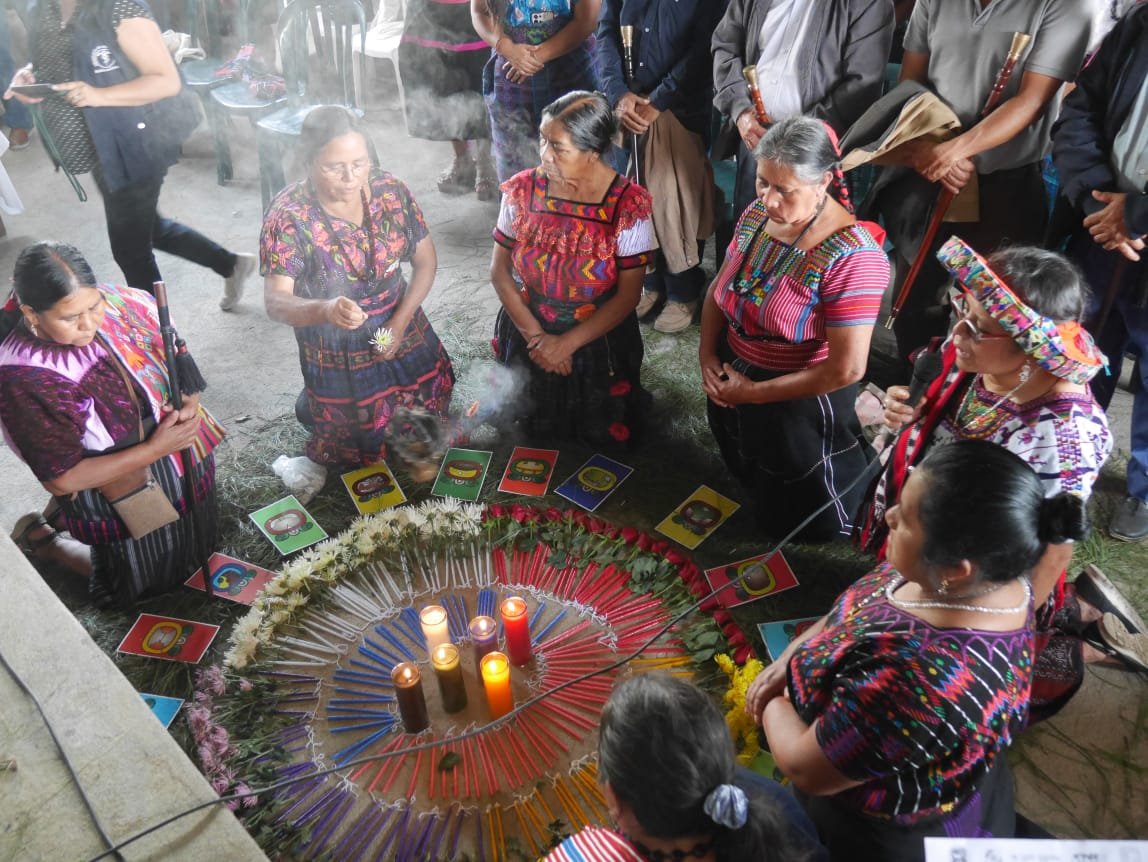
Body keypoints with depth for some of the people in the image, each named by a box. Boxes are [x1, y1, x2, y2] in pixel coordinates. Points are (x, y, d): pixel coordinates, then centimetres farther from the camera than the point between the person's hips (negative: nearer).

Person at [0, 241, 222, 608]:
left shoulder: (117, 302, -17)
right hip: (122, 495, -5)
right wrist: (155, 448, -29)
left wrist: (191, 402, -21)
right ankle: (40, 539, 34)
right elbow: (62, 479, -24)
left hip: (184, 456, 6)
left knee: (195, 546, 31)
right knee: (150, 582, 19)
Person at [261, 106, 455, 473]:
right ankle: (311, 406, 36)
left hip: (407, 342, 4)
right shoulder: (287, 215, -21)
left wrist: (400, 322, -14)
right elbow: (275, 302, -28)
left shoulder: (391, 191, -11)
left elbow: (425, 261, -2)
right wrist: (325, 310, -50)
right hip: (337, 361, -4)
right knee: (369, 452, 10)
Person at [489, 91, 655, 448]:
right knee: (532, 443, 21)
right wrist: (535, 336, -16)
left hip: (598, 339, -2)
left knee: (601, 441, 17)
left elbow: (628, 295, -17)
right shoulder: (522, 190, -12)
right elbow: (499, 271, -6)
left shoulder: (629, 204, -20)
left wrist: (567, 343, -20)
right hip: (526, 332, 2)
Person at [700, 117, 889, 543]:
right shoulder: (755, 215, -7)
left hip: (800, 405, -6)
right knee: (746, 481, 30)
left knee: (797, 525, 17)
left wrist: (754, 392, -21)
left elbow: (845, 369, -29)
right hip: (730, 385, 6)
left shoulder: (851, 258, -29)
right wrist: (707, 354, -7)